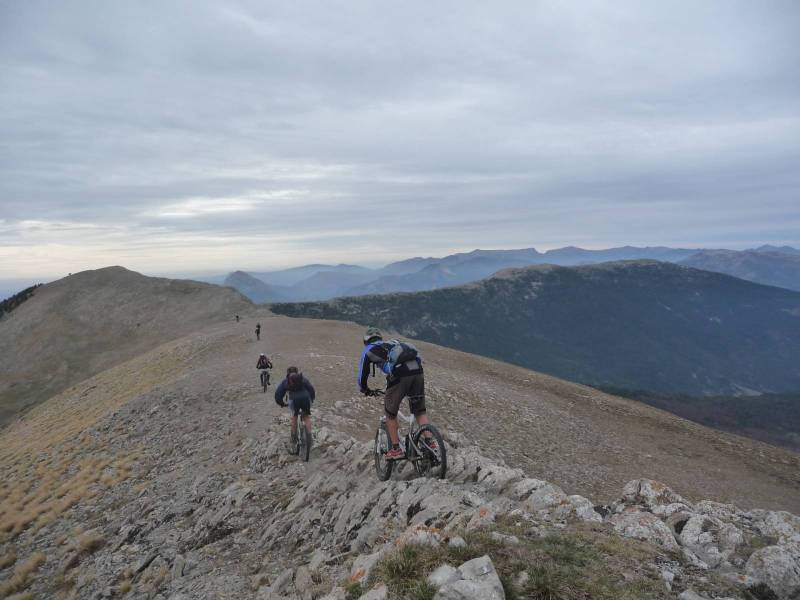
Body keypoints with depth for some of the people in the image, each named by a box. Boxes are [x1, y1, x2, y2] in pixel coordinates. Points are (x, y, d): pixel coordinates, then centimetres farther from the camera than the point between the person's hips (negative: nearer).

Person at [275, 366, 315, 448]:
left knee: (294, 416, 26)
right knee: (306, 417, 22)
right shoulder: (303, 379, 28)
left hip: (294, 399, 0)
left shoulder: (285, 381, 27)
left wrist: (283, 404, 34)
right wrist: (311, 400, 31)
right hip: (306, 398, 1)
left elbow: (278, 394, 21)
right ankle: (309, 436, 11)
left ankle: (294, 438, 28)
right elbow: (311, 389, 17)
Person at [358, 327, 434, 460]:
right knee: (420, 411, 18)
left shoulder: (369, 350, 22)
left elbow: (362, 374, 24)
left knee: (390, 413, 15)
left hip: (399, 375, -5)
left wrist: (365, 390, 43)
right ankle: (430, 443, 6)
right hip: (418, 371, 5)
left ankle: (396, 449, 17)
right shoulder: (393, 343, 37)